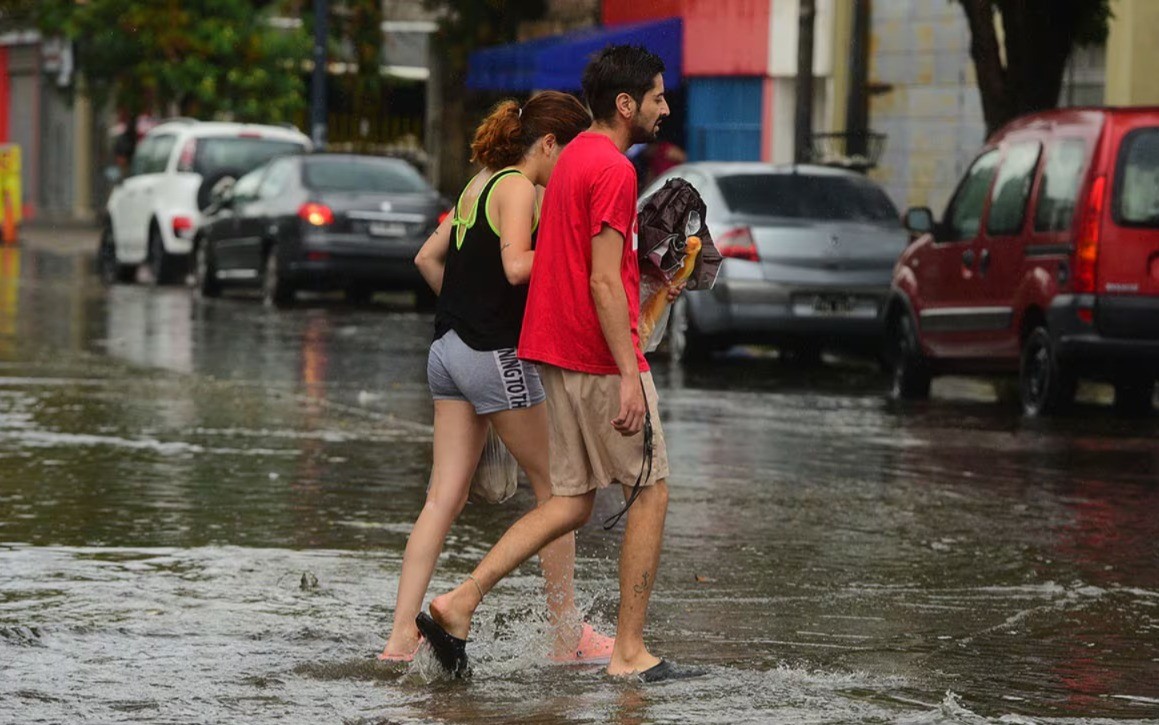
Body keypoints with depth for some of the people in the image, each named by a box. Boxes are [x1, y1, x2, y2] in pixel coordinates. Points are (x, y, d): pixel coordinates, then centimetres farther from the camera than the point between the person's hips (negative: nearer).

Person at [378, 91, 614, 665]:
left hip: (448, 351, 9)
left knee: (445, 498, 5)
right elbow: (516, 266, -25)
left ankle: (401, 635, -1)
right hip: (495, 354, -9)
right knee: (554, 486, 4)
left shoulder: (480, 186, 16)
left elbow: (427, 258, 22)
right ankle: (567, 634, 10)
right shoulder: (518, 188, -11)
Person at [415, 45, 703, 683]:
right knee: (650, 492, 2)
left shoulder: (571, 160, 15)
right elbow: (603, 282, -21)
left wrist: (650, 281, 27)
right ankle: (630, 651, 5)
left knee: (571, 503, 10)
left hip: (556, 354, 9)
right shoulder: (613, 170, -15)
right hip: (601, 359, -9)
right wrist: (629, 376, -22)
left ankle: (460, 602, 0)